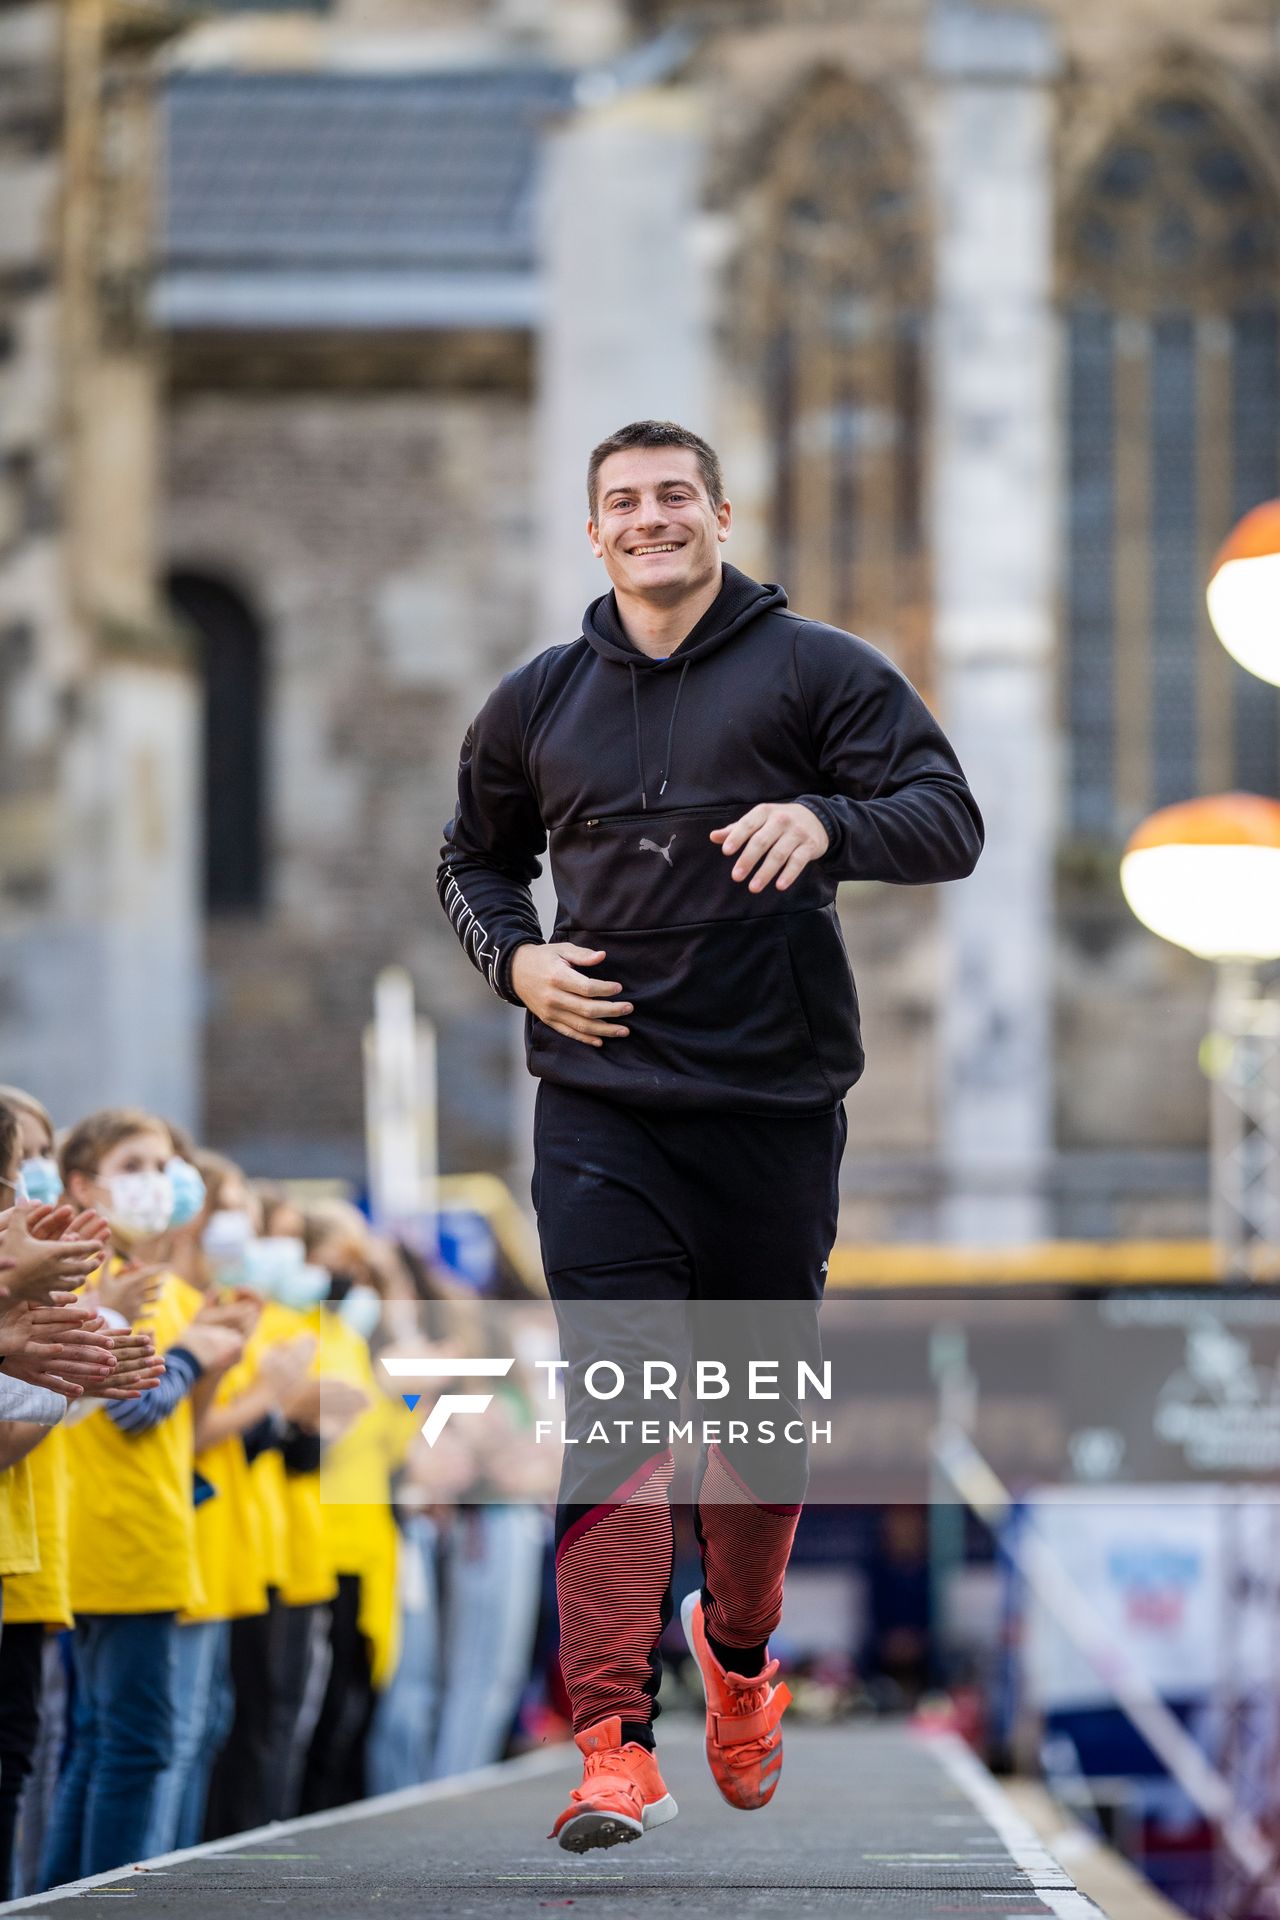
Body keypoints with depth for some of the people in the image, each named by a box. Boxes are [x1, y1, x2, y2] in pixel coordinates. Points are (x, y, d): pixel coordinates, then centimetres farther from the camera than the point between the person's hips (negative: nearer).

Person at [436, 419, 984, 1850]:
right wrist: (513, 957, 5)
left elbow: (950, 820, -7)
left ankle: (739, 1645, 38)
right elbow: (474, 855, 26)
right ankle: (614, 1743, -16)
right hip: (600, 1108, 1)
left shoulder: (817, 672, 1)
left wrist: (827, 821, -27)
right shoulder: (537, 703, 11)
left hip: (776, 1102, 0)